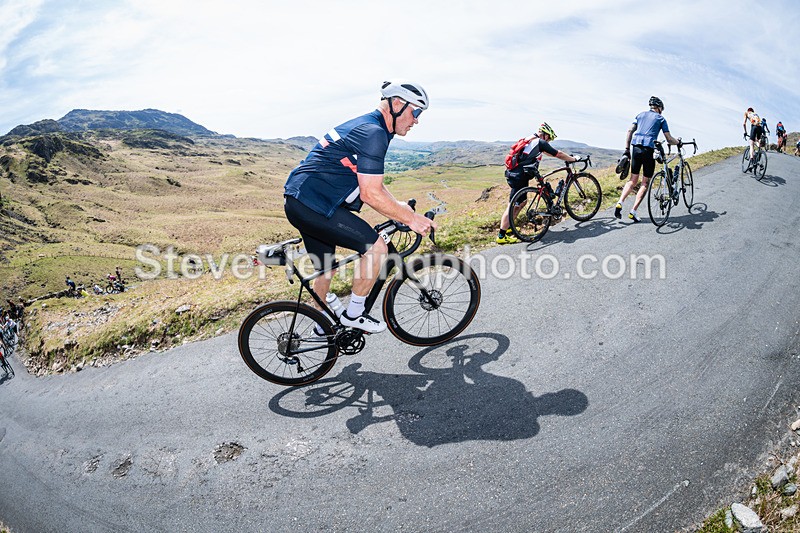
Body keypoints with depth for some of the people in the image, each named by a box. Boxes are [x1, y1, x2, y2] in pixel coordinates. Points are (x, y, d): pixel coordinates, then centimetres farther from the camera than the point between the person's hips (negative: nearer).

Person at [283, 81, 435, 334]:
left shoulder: (366, 126, 18)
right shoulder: (373, 133, -16)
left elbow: (372, 183, 21)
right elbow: (371, 194, -20)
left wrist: (402, 209, 12)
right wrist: (411, 219, -12)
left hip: (299, 201, 11)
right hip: (313, 203, -11)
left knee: (326, 267, 22)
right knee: (376, 247, -11)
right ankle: (353, 314, 3)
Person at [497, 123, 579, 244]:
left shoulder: (530, 141, 22)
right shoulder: (540, 142, -6)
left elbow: (545, 151, 34)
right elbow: (559, 154, -1)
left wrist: (568, 157, 38)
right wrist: (574, 159, 14)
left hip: (513, 174, 10)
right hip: (520, 177, -10)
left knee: (522, 201, 21)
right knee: (513, 206, -9)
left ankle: (508, 227, 26)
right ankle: (501, 236, -10)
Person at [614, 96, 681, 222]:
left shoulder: (641, 114, 18)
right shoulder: (661, 118, 7)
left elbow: (630, 130, 8)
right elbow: (669, 139, 6)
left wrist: (627, 149, 9)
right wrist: (678, 142, 26)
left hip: (636, 148, 4)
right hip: (648, 149, -4)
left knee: (633, 179, 10)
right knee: (645, 182, 4)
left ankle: (620, 203, -12)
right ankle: (633, 211, -5)